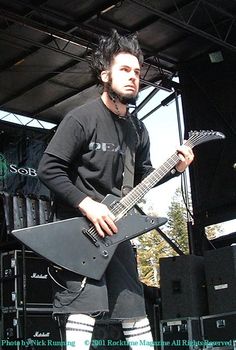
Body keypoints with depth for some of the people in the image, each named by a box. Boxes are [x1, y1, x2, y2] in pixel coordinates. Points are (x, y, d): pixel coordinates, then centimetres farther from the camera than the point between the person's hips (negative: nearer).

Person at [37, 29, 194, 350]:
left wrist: (175, 169, 1)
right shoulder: (81, 119, -11)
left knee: (136, 312, 11)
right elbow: (48, 169, -14)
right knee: (83, 310, -14)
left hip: (116, 229, 7)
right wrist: (88, 205, -20)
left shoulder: (138, 130, 11)